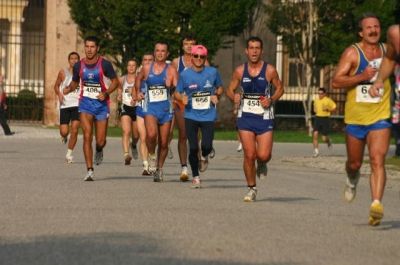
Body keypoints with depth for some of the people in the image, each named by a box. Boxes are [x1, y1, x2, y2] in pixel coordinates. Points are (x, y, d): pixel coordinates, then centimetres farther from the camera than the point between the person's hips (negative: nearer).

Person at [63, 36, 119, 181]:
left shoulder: (105, 64, -7)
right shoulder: (79, 65, 2)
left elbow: (115, 81, -2)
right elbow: (75, 82, 15)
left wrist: (106, 93, -18)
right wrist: (69, 88, -7)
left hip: (101, 104, -1)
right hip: (85, 104, 1)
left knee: (100, 141, 1)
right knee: (87, 136, -13)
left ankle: (99, 151, 40)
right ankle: (90, 170, -9)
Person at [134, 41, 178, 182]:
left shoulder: (171, 70, -1)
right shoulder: (146, 68, 5)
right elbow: (138, 79, 26)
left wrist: (171, 87, -29)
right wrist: (137, 92, 13)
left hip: (166, 109, 1)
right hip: (150, 108, -1)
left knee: (163, 143, 7)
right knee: (151, 134, -28)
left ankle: (159, 169, 27)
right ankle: (152, 156, 0)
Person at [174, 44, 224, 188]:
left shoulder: (213, 72, 0)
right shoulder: (185, 75, -2)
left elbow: (220, 87, 16)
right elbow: (177, 93, 7)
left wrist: (217, 96, -4)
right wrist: (182, 98, -15)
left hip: (208, 116, 0)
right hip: (191, 116, 0)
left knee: (206, 146, -13)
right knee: (193, 148, -2)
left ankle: (204, 157, 25)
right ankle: (195, 177, 15)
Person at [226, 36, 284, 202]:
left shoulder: (270, 70, -3)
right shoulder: (240, 71, 3)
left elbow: (280, 88, 8)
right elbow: (230, 90, 12)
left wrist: (271, 100, -11)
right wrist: (233, 97, -11)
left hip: (265, 118, -1)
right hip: (245, 117, 1)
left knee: (263, 155, -10)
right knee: (249, 155, -4)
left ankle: (262, 164, 29)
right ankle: (251, 188, 12)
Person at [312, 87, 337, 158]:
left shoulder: (328, 100, -6)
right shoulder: (316, 100, 10)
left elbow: (334, 108, -1)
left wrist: (327, 109, -17)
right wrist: (315, 110, 4)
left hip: (325, 119, -4)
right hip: (317, 118, 4)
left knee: (324, 138, -2)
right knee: (315, 135, -12)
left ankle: (328, 141, 37)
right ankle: (316, 152, -4)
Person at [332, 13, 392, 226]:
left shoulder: (387, 51, 4)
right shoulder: (352, 53, -6)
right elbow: (335, 82, -12)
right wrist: (362, 76, -23)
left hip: (380, 117, 0)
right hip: (355, 117, 0)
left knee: (377, 160, -17)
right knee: (354, 163, 14)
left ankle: (376, 204, -25)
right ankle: (352, 180, 48)